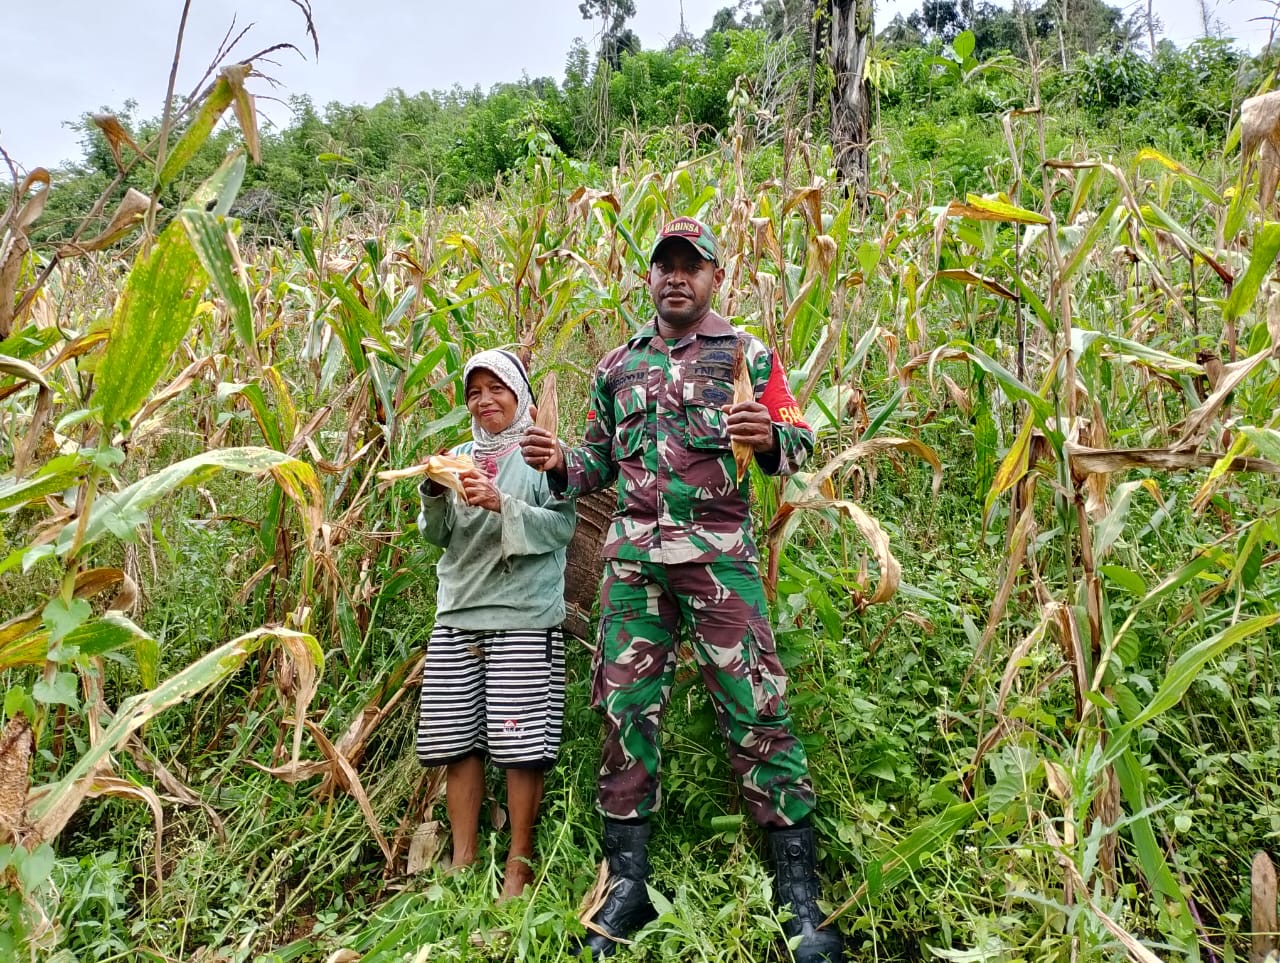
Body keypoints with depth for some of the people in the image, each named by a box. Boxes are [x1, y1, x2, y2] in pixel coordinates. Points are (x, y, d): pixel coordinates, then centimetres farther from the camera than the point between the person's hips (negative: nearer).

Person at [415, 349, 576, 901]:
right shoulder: (461, 456, 16)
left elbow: (562, 526, -8)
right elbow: (436, 536, 14)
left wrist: (502, 505, -20)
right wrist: (434, 494, -5)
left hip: (522, 615, -5)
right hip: (457, 613, 5)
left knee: (519, 743, -4)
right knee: (456, 741, 5)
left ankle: (519, 864, 10)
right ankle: (462, 861, 18)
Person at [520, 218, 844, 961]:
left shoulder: (747, 355, 5)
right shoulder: (618, 366, 16)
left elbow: (800, 446, 0)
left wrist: (768, 438, -23)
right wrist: (559, 464, 0)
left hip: (720, 551, -3)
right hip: (633, 553, 4)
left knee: (757, 711, -3)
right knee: (627, 709, 6)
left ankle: (799, 890, 11)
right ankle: (629, 884, 20)